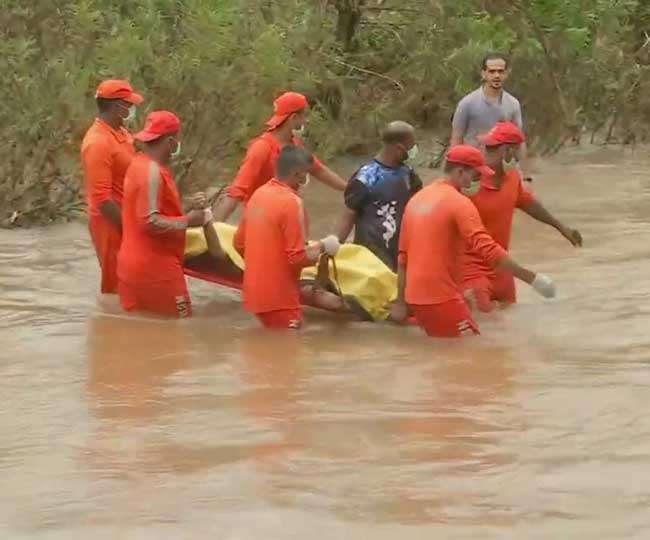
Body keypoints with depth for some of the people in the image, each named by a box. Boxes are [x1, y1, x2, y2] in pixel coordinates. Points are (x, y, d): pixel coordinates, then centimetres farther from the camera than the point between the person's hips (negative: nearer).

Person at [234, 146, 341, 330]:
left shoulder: (258, 195, 7)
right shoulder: (291, 202, -18)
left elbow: (239, 243, 16)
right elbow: (298, 258, -19)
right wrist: (321, 247, -3)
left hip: (256, 293, 8)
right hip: (279, 298, -8)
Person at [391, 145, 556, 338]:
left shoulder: (416, 199, 13)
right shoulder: (459, 203, -11)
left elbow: (403, 257, 16)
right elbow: (488, 249, -22)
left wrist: (401, 301, 21)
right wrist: (531, 277, -22)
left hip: (415, 297, 9)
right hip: (442, 298, -8)